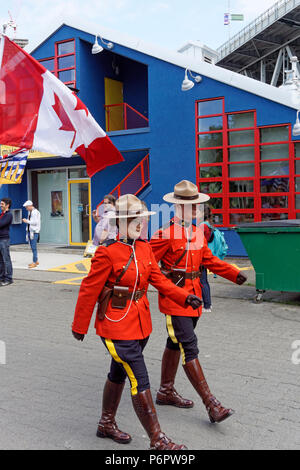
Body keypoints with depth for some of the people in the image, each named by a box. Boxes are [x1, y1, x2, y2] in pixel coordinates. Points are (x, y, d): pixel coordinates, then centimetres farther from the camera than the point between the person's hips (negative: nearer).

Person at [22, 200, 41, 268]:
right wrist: (26, 220, 11)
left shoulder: (36, 212, -12)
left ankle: (34, 262, -7)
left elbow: (35, 222, -17)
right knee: (32, 247, 11)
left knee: (34, 247, -9)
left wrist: (27, 221, -11)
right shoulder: (29, 212, 17)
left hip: (34, 232, -9)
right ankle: (36, 261, 18)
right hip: (30, 231, 9)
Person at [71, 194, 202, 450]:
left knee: (118, 374, 22)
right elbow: (89, 290, -12)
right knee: (140, 382, -5)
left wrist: (184, 297, -7)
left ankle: (107, 424, 41)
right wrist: (80, 326, -5)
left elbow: (158, 279, 6)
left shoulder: (144, 247, 5)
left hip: (141, 323, 8)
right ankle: (157, 440, 6)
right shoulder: (107, 252, -17)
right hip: (116, 326, -7)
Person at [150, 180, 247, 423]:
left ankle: (166, 391, 34)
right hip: (174, 298, -8)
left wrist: (234, 273, 4)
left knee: (175, 344, 19)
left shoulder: (198, 232, 9)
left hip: (193, 296, 8)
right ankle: (211, 405, -5)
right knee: (189, 348, -8)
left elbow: (209, 259, 14)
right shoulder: (165, 234, -15)